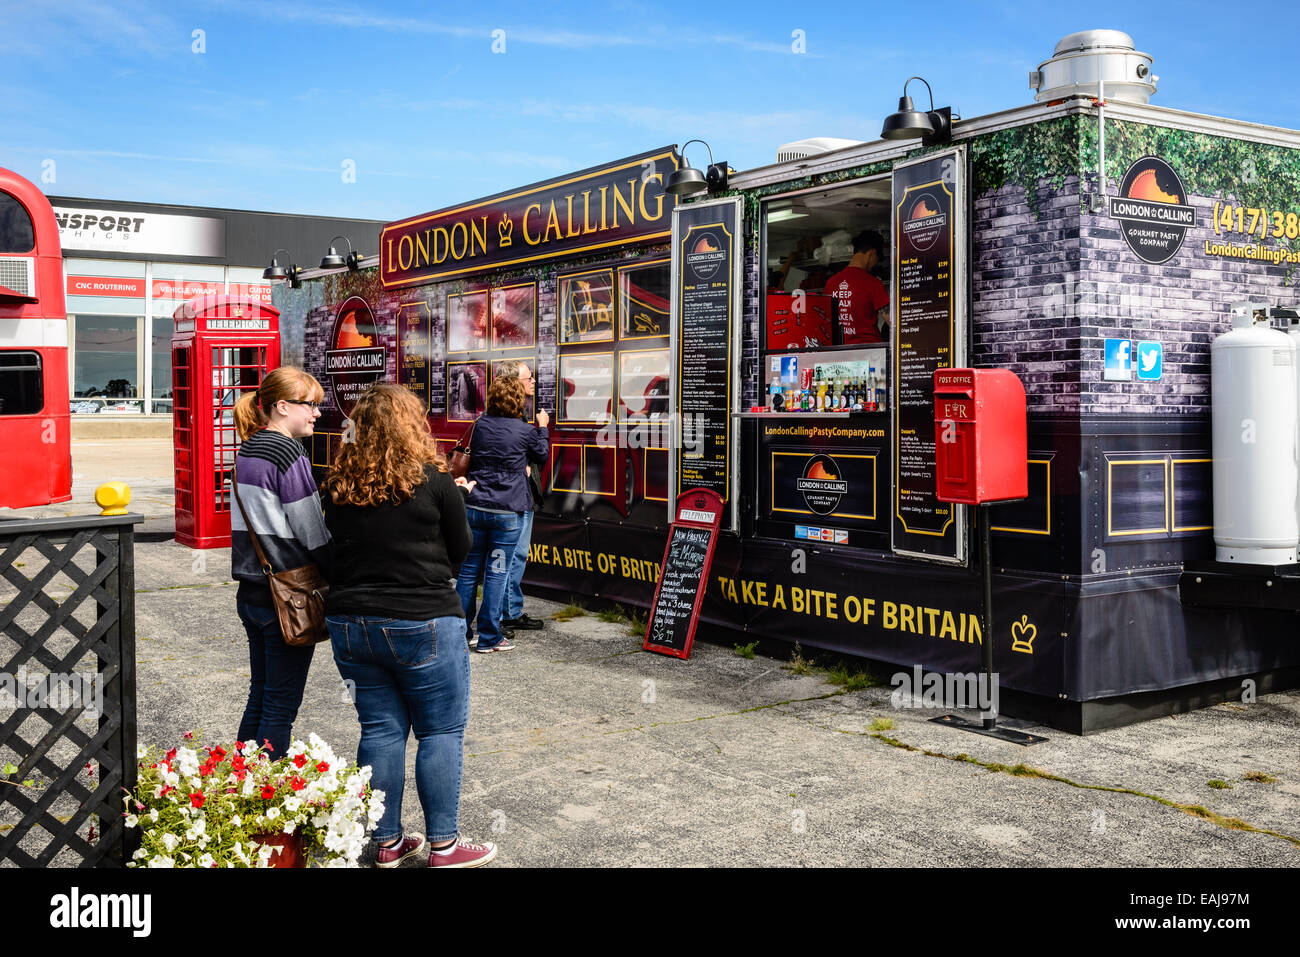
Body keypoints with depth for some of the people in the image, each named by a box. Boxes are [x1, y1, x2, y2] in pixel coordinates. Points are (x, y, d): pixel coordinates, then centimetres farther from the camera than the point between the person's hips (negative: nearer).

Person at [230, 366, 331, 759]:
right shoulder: (289, 458, -16)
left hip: (250, 592, 9)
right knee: (280, 707, 1)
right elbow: (314, 536, -16)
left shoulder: (247, 452, 10)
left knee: (259, 696, 18)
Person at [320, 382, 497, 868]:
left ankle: (388, 842, 21)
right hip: (422, 623, -5)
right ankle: (443, 844, 12)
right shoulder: (433, 480, -11)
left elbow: (337, 547, 13)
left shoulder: (338, 485, 1)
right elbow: (460, 549, -1)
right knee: (441, 731, 7)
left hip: (350, 622, 5)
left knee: (380, 729, 12)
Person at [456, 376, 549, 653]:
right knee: (496, 572, 2)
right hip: (508, 512, -3)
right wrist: (542, 428, 26)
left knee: (468, 570, 11)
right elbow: (541, 455, 13)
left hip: (475, 506, 3)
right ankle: (488, 638, 6)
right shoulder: (525, 430, -6)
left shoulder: (480, 424, 3)